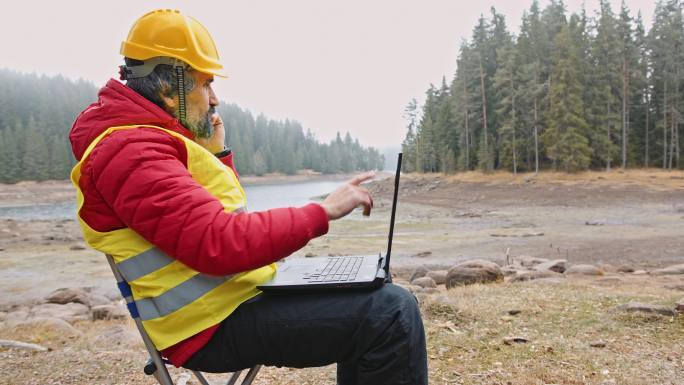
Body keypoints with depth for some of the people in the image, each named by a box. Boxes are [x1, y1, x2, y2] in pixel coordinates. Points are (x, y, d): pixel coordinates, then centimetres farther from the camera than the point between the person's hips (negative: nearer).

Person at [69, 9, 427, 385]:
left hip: (231, 296, 11)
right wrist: (323, 212, -23)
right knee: (391, 312, -20)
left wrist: (217, 154, 10)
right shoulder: (131, 151, -18)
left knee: (366, 294, 19)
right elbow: (220, 244, -30)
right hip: (216, 324, -11)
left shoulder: (145, 138, 15)